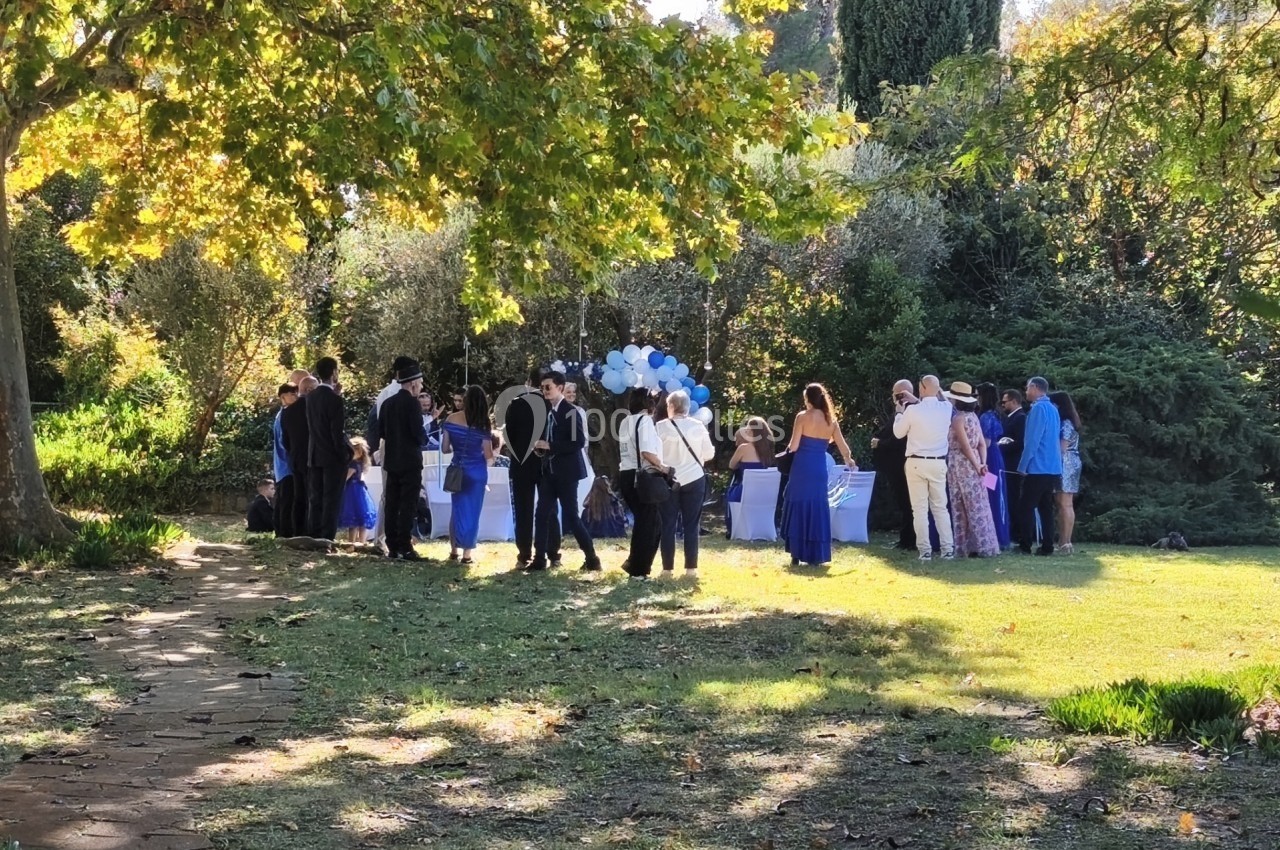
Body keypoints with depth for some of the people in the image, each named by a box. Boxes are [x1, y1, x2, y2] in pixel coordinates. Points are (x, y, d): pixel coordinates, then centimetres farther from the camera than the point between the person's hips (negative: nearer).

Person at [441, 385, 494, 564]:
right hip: (476, 472, -3)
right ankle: (467, 553, 7)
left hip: (457, 470, 3)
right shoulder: (482, 424, -11)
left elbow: (444, 448, -1)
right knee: (472, 512, 6)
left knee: (458, 510, 17)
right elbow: (488, 455, -11)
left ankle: (454, 551, 20)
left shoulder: (451, 419, -5)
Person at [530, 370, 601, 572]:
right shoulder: (548, 411, 12)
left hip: (565, 472, -7)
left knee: (570, 517, -4)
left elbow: (579, 441, -20)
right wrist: (540, 447, 1)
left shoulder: (570, 411, -12)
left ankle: (591, 559, 6)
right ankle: (539, 560, 9)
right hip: (549, 471, 7)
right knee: (542, 515, 4)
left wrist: (550, 446, -21)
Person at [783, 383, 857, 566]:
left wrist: (789, 447, 15)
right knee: (817, 509, 10)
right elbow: (843, 446, 13)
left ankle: (797, 555, 4)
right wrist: (849, 460, 34)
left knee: (799, 508, 4)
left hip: (802, 467, -4)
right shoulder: (831, 420, 7)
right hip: (820, 468, 4)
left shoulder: (802, 417, -7)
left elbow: (793, 447, -10)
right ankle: (816, 556, 10)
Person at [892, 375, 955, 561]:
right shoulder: (946, 408, -1)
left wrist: (899, 411, 16)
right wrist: (916, 400, 24)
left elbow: (898, 433, 3)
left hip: (916, 463, -3)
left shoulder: (912, 410, -13)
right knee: (940, 507, 10)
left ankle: (925, 550, -2)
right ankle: (947, 549, 5)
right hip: (938, 463, 3)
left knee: (920, 508, 1)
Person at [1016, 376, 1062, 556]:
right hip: (1052, 468, 8)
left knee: (1026, 507, -3)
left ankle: (1025, 545, -5)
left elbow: (1032, 440, -17)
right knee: (1046, 507, 9)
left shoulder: (1038, 408, -13)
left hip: (1038, 468, -8)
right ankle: (1047, 546, 7)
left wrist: (1023, 466, -11)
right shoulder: (1053, 409, 12)